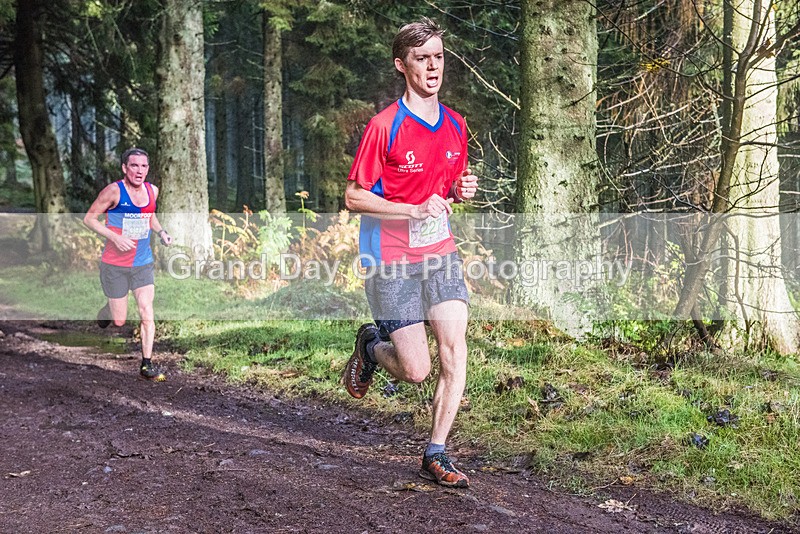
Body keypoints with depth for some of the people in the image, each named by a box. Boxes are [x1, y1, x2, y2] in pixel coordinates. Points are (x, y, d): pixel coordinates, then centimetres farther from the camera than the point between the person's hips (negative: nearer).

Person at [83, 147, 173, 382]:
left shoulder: (152, 190, 3)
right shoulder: (114, 191, -14)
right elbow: (89, 218, -9)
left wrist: (161, 232, 3)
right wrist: (115, 237, -22)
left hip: (143, 263, 4)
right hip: (115, 265, -4)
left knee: (147, 314, -6)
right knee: (119, 321, 5)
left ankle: (146, 364, 3)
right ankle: (105, 312, 42)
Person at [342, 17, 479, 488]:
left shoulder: (455, 124, 7)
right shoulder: (385, 126, -12)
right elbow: (354, 197, -11)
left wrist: (463, 189, -3)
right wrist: (415, 209, -21)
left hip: (441, 253, 5)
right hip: (391, 260, -5)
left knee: (455, 351, -7)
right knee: (416, 370, -4)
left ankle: (436, 454, 7)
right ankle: (371, 345, 30)